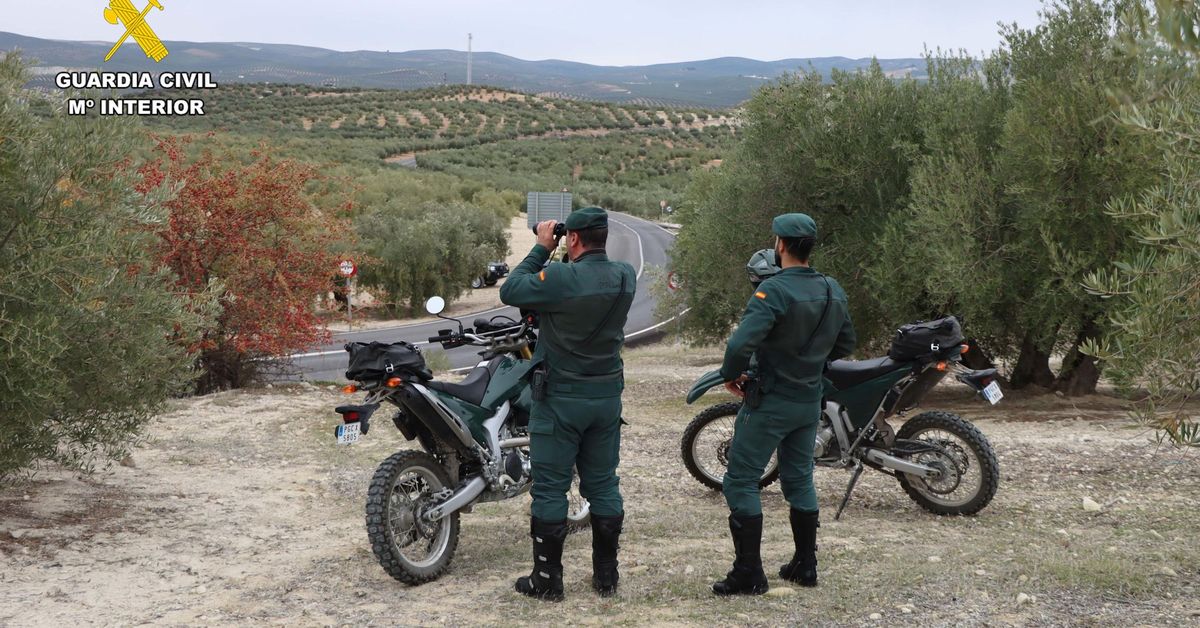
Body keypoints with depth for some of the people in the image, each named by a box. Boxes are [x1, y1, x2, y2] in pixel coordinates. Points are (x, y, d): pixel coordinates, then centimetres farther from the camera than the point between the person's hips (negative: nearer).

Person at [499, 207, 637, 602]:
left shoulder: (560, 278, -21)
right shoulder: (625, 277, -2)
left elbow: (510, 291, -9)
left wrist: (541, 249, -3)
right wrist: (561, 257, 10)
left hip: (561, 397, -5)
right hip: (608, 395, 6)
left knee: (550, 488, 4)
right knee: (603, 485, 14)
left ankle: (547, 580, 10)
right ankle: (606, 576, 21)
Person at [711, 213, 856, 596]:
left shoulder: (775, 290, -21)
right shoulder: (833, 291, 3)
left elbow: (742, 343, -30)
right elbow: (845, 344, 15)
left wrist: (731, 375, -12)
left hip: (770, 401, -7)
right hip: (810, 402, 7)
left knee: (741, 481, 1)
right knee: (799, 480, 19)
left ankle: (749, 574, 0)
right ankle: (805, 565, 25)